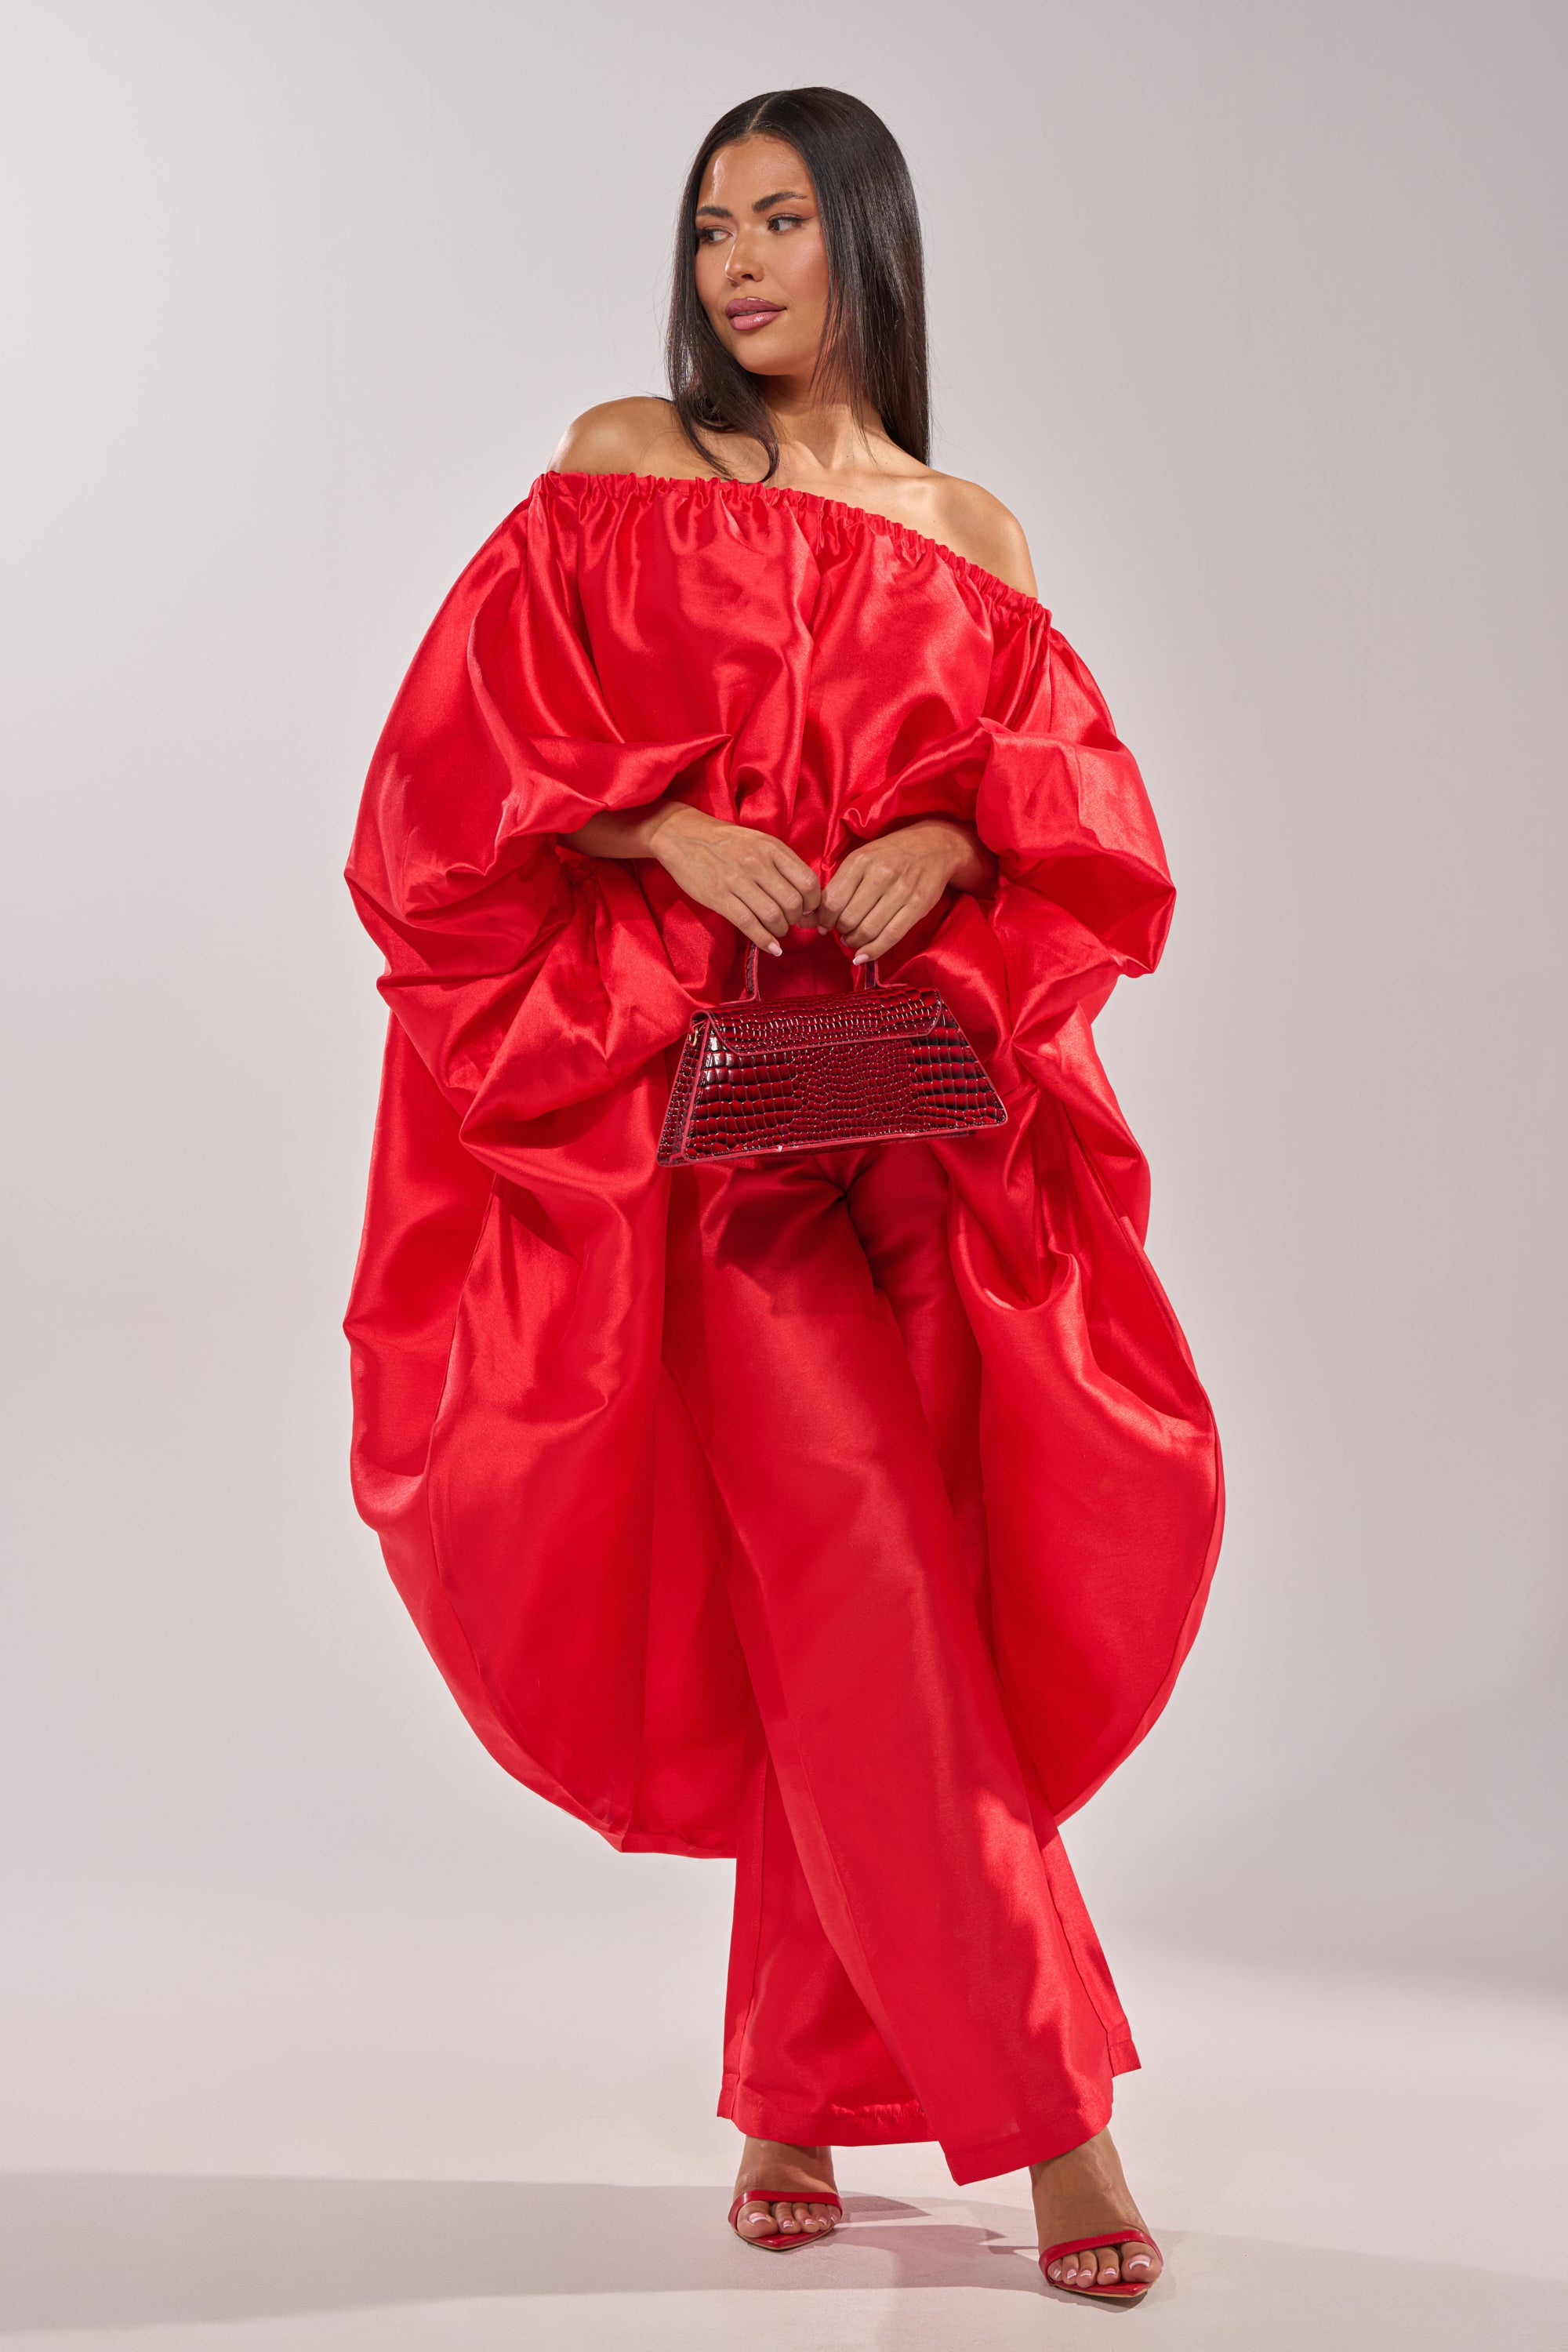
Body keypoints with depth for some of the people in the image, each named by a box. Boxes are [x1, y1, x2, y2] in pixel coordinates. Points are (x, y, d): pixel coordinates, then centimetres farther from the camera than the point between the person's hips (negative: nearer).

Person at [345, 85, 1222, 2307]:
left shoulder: (969, 533, 16)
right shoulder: (621, 466, 9)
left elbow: (1088, 816, 10)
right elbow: (477, 760, 3)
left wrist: (951, 839, -10)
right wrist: (672, 829, -13)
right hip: (707, 1089, -2)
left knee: (844, 1601, 0)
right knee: (854, 1571, -11)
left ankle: (803, 2093, 16)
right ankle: (1043, 2113, -5)